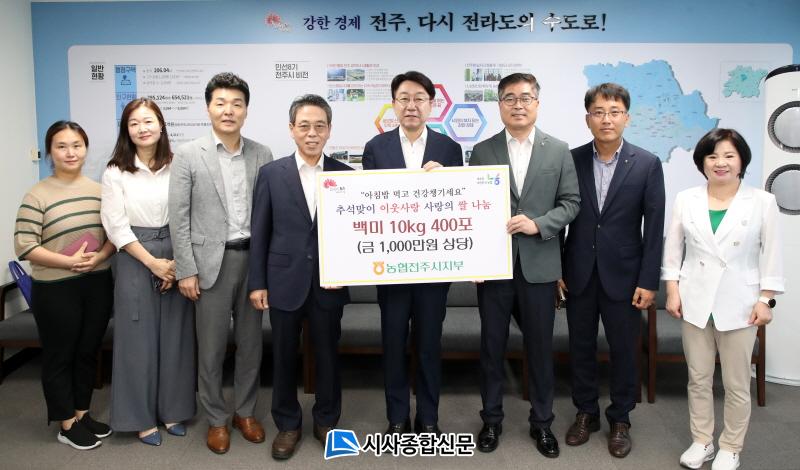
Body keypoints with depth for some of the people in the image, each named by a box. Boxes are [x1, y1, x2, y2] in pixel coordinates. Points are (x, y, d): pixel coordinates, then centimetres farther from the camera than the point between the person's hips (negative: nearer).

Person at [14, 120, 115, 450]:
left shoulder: (99, 190, 4)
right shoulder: (38, 195, -10)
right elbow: (24, 246, -12)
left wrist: (100, 256, -11)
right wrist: (69, 261, -20)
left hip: (98, 285, 5)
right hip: (56, 289, -4)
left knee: (88, 353, 16)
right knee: (59, 356, 9)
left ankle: (82, 413, 33)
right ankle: (67, 424, 23)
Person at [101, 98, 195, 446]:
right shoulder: (116, 173, -2)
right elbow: (116, 226, -6)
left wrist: (178, 262, -8)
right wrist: (153, 263, -11)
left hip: (176, 260, 2)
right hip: (135, 261, -2)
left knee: (175, 335, 8)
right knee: (138, 338, 5)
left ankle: (172, 410, 25)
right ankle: (141, 417, 20)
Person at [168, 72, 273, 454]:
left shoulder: (262, 155, 5)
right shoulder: (188, 155, -3)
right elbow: (179, 218, -4)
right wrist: (186, 270, -8)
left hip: (253, 258, 3)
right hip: (211, 261, -2)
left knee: (251, 342, 12)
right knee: (211, 347, 7)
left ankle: (246, 411, 30)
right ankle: (216, 419, 24)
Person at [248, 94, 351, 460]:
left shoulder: (345, 174, 1)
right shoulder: (271, 173, 0)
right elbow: (259, 232, 0)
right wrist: (257, 282, -2)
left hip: (328, 284, 1)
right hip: (284, 282, 0)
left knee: (327, 355, 13)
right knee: (284, 357, 12)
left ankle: (326, 420, 33)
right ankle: (287, 424, 31)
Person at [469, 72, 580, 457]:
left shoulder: (559, 151, 4)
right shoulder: (482, 151, 3)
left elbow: (571, 203, 2)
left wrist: (538, 224, -14)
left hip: (539, 265, 0)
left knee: (540, 346, 10)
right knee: (492, 345, 10)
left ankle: (541, 422, 27)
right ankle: (491, 419, 27)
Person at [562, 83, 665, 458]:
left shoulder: (647, 164, -5)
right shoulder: (571, 160, -1)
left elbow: (654, 227, -5)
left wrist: (648, 281, -8)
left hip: (623, 275, -1)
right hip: (579, 273, 2)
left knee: (623, 350, 10)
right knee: (581, 347, 12)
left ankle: (620, 420, 29)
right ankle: (586, 412, 31)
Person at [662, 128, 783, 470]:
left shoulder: (763, 202, -3)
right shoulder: (685, 199, 1)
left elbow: (771, 255, -1)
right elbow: (672, 249, 5)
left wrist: (766, 300, -6)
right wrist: (672, 290, -1)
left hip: (739, 304, -1)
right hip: (695, 302, 2)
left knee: (737, 384, 8)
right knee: (698, 378, 12)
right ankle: (701, 441, 28)